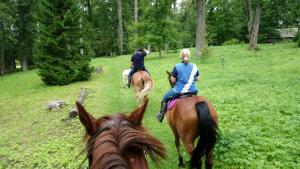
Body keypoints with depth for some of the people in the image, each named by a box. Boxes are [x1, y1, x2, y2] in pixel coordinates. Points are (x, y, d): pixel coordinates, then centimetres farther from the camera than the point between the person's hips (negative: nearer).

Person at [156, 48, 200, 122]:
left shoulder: (177, 67, -13)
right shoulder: (194, 66, -2)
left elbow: (173, 80, -11)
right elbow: (198, 78, 6)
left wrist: (171, 76, 10)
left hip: (179, 91, -3)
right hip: (192, 91, 4)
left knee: (165, 98, 22)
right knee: (196, 90, 40)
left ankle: (161, 115, 29)